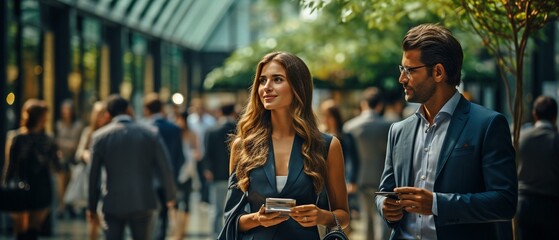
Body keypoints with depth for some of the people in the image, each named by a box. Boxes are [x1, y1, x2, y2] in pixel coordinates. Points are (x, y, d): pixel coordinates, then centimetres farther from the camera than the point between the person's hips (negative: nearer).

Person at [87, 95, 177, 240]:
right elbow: (165, 169, -1)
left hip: (113, 205, 0)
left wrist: (92, 208, 7)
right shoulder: (151, 134, -2)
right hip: (143, 203, 0)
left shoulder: (99, 136, -2)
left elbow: (93, 175, -1)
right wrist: (170, 197, 13)